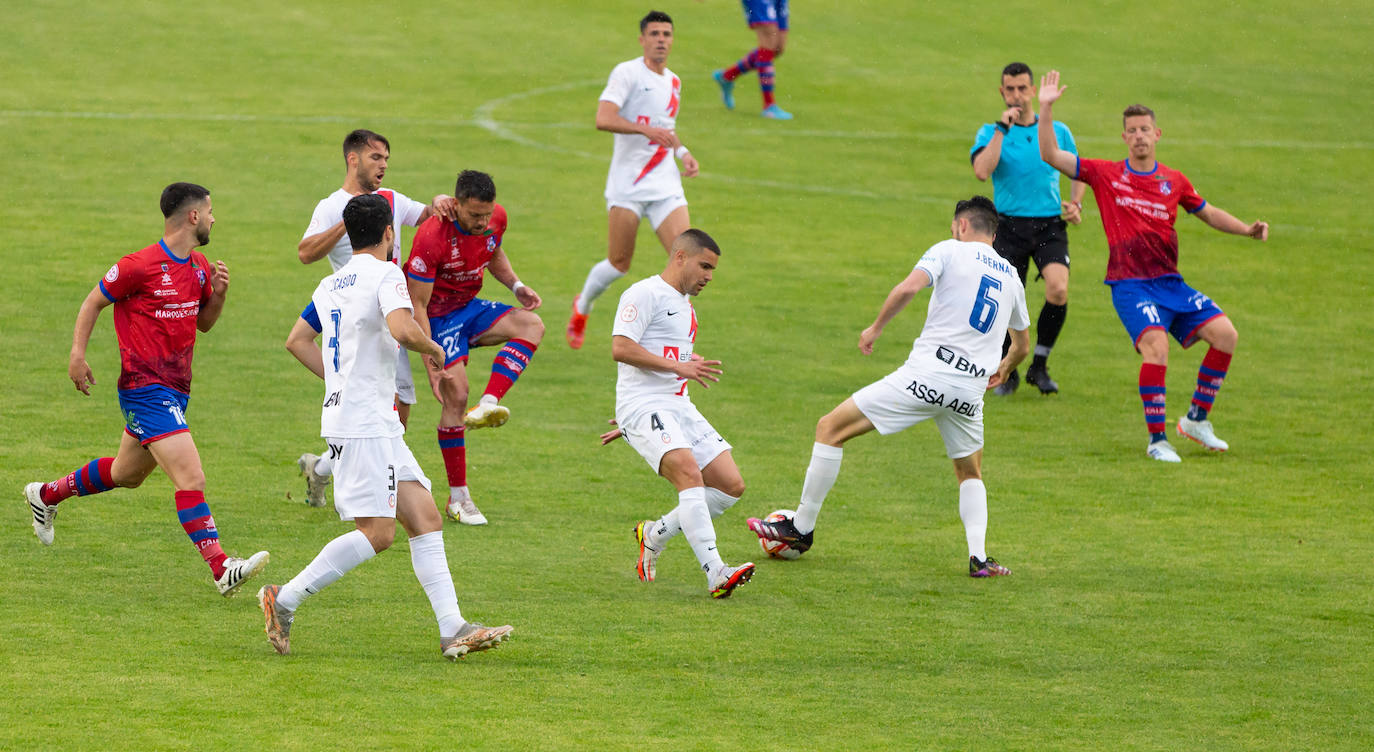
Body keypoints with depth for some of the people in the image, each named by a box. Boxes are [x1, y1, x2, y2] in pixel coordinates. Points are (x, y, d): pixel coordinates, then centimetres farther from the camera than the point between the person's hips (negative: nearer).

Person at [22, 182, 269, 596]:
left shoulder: (199, 266, 9)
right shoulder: (141, 266, -15)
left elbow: (204, 322, 20)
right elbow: (93, 302, -4)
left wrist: (218, 293, 0)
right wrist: (78, 353, -13)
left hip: (175, 389, 9)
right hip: (145, 388, -9)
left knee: (127, 474, 25)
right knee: (192, 478, -19)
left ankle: (46, 495, 46)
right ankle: (221, 569, -24)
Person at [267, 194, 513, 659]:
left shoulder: (331, 285, 16)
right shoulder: (386, 275, -10)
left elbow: (297, 341, 24)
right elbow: (403, 330, -27)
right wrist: (433, 349, -7)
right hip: (365, 424, -9)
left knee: (425, 517, 4)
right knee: (376, 533, -11)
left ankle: (453, 629, -2)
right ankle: (285, 600, -7)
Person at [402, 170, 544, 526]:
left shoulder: (496, 219, -9)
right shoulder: (432, 238, -29)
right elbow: (417, 306, -23)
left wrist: (516, 286, -3)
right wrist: (432, 365, -27)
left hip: (471, 307, 6)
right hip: (439, 316, -6)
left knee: (531, 325, -19)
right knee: (456, 393, -16)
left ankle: (487, 405, -31)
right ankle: (458, 497, -6)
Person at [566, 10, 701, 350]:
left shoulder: (673, 82, 15)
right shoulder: (627, 73, -7)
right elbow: (603, 118, -20)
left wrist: (683, 152, 15)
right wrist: (646, 130, -31)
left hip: (665, 184, 5)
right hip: (627, 184, -5)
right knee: (619, 264, 1)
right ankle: (582, 307, 31)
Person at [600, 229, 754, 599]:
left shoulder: (685, 306, 24)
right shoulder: (645, 294, -5)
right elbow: (620, 348, -18)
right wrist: (678, 366, -21)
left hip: (679, 407, 9)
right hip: (642, 406, -9)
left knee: (731, 486, -3)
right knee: (689, 473, -29)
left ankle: (655, 535, 13)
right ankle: (716, 575, -36)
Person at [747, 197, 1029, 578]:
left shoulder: (949, 251, 4)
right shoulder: (1011, 277, 20)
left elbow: (908, 288, -15)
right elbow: (1022, 344, 34)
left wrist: (876, 327, 0)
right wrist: (1002, 370, 55)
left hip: (926, 374, -5)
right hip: (971, 389, 5)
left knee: (830, 428, 5)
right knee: (970, 474, 27)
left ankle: (801, 528, 6)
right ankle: (979, 557, 7)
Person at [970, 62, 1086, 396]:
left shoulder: (1057, 131, 7)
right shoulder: (990, 132, 0)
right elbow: (982, 171, -20)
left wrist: (1075, 204, 5)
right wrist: (1002, 129, -20)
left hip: (1050, 225, 1)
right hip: (1010, 226, -1)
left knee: (1058, 290, -21)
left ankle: (1039, 366, -2)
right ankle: (1008, 371, 22)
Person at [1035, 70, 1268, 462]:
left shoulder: (1175, 182, 11)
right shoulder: (1106, 175, 2)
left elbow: (1208, 213, 26)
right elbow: (1051, 155, -2)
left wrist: (1247, 229, 12)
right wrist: (1046, 109, -11)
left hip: (1170, 282, 4)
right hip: (1130, 284, -4)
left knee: (1225, 333, -9)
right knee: (1156, 345, -27)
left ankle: (1197, 418, 8)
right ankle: (1157, 440, -18)